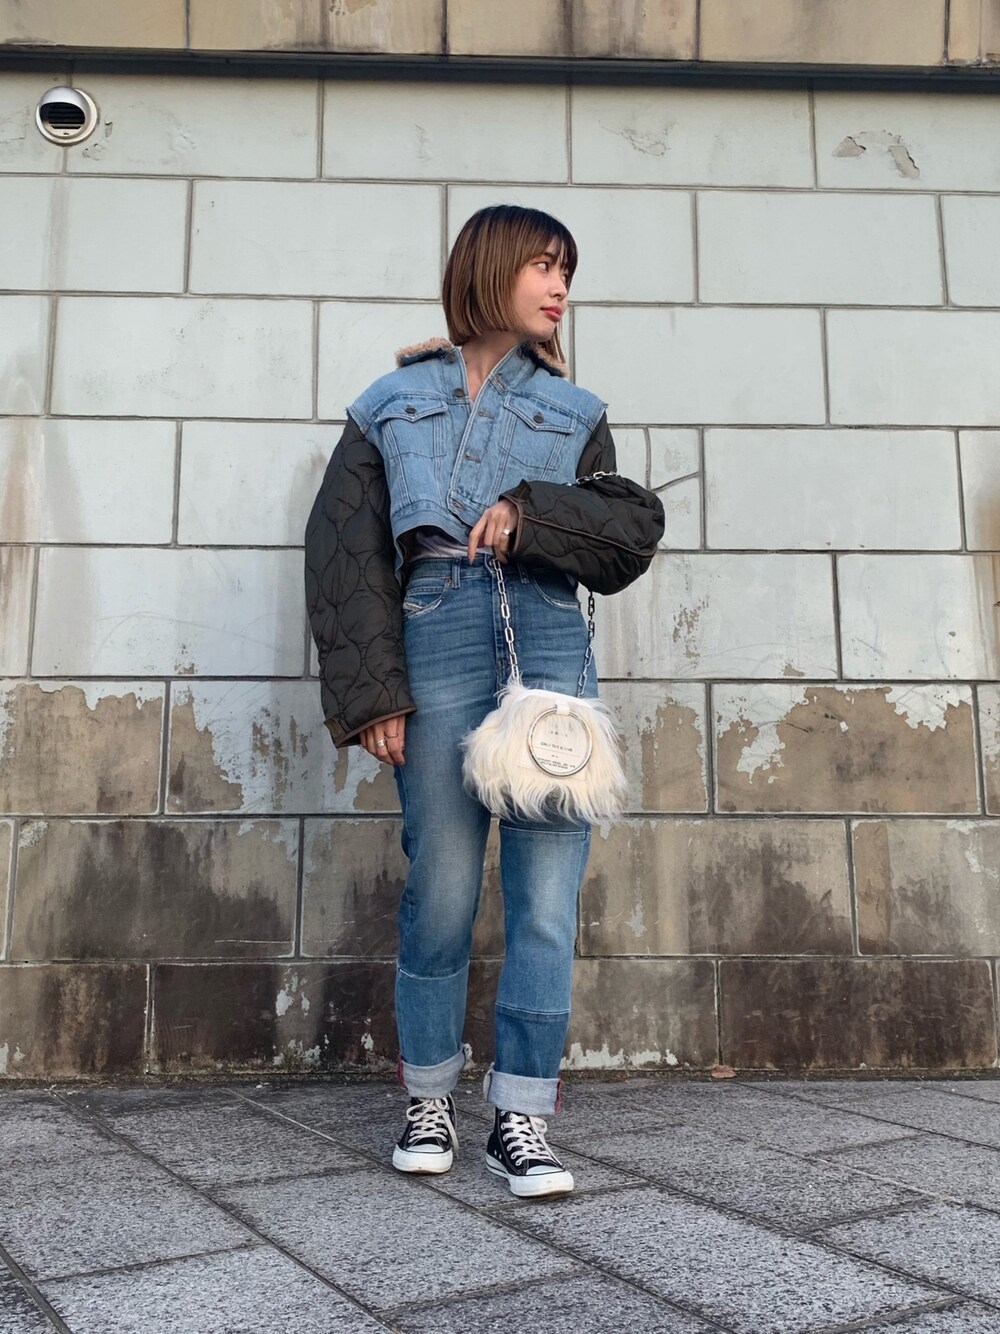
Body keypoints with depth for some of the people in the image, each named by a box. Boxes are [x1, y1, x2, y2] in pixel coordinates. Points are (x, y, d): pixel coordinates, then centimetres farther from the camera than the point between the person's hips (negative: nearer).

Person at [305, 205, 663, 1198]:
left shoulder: (574, 411, 21)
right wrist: (371, 692, -5)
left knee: (547, 886, -3)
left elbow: (635, 530, 10)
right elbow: (342, 551, 6)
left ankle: (521, 1117, 9)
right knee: (442, 884, -1)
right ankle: (429, 1101, 19)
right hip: (438, 639, -2)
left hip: (552, 642, 2)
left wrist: (531, 513, -8)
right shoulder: (394, 402, 15)